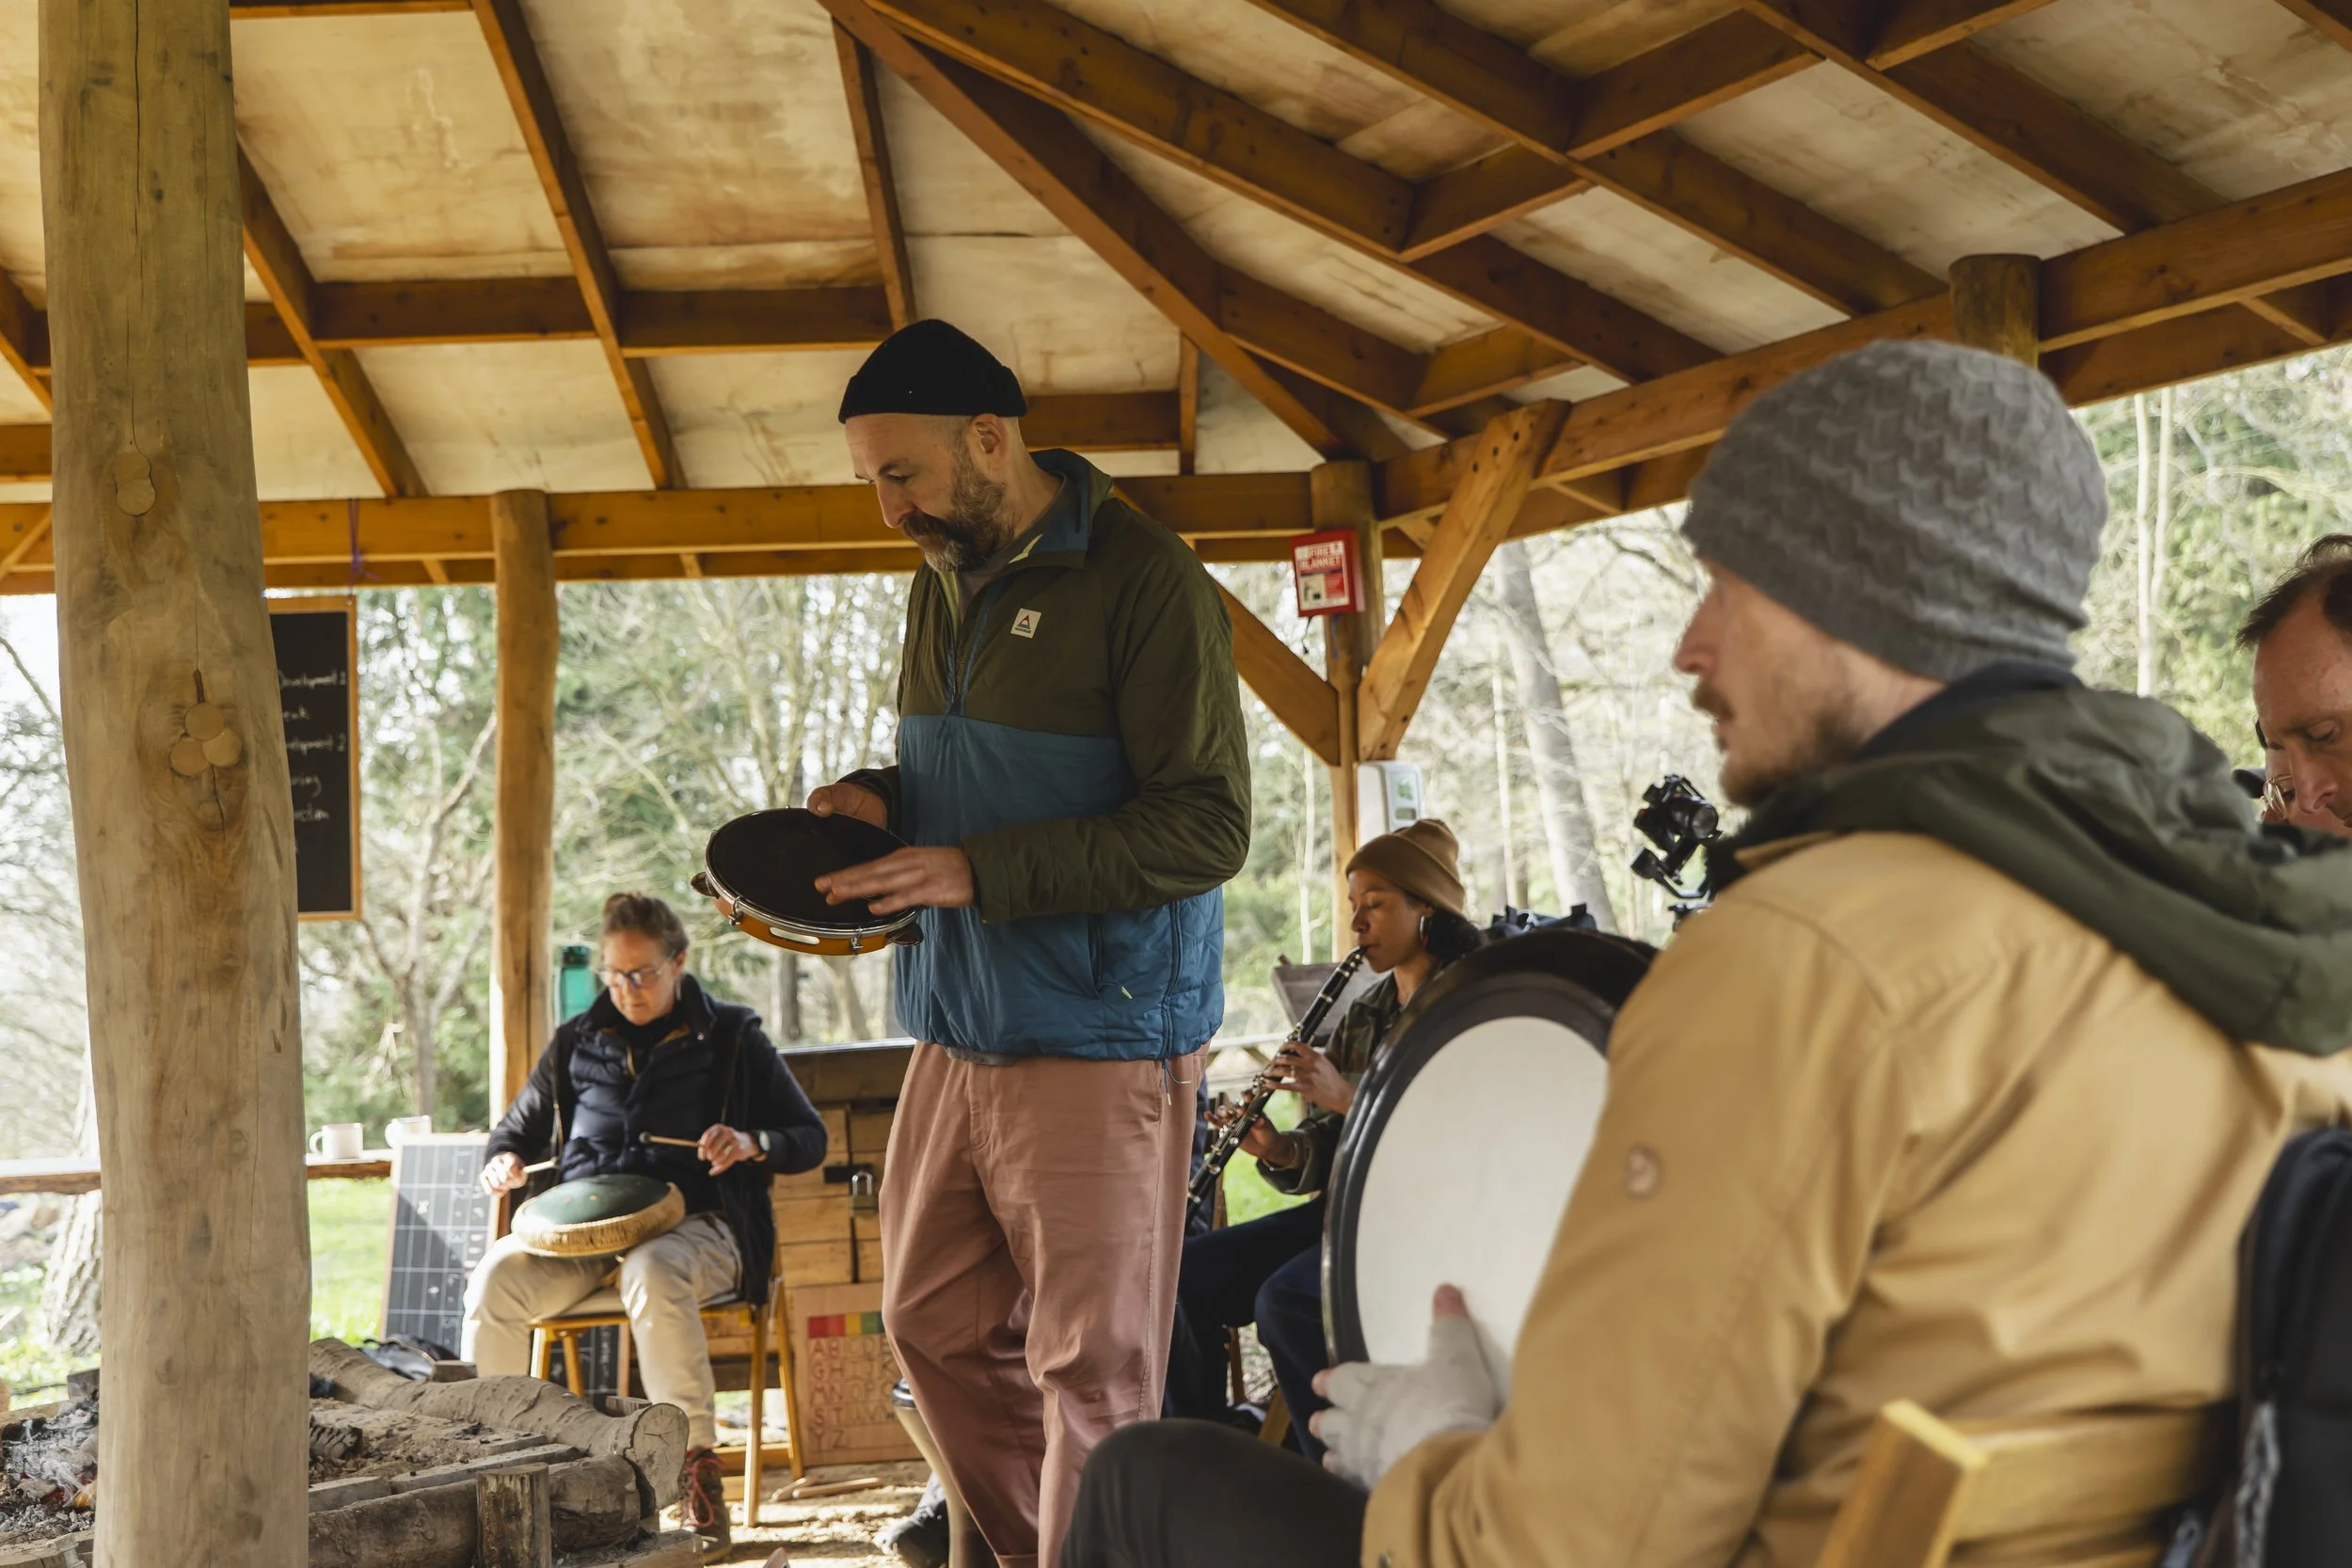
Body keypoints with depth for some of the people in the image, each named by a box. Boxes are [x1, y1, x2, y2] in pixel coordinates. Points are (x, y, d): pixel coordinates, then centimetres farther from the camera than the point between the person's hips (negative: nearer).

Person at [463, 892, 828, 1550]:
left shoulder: (731, 1037, 5)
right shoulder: (576, 1042, 15)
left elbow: (810, 1138, 5)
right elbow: (520, 1126, 26)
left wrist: (752, 1144, -16)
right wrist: (503, 1159, 2)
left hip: (693, 1222, -3)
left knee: (653, 1274, -40)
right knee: (496, 1277, -27)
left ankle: (696, 1463, -31)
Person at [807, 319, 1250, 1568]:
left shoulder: (1147, 584, -13)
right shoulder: (942, 583, 13)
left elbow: (1207, 827, -18)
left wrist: (976, 872, -23)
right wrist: (880, 799, 2)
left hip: (1100, 1036, -8)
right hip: (956, 1031, 8)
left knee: (1091, 1367, -1)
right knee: (936, 1329, 14)